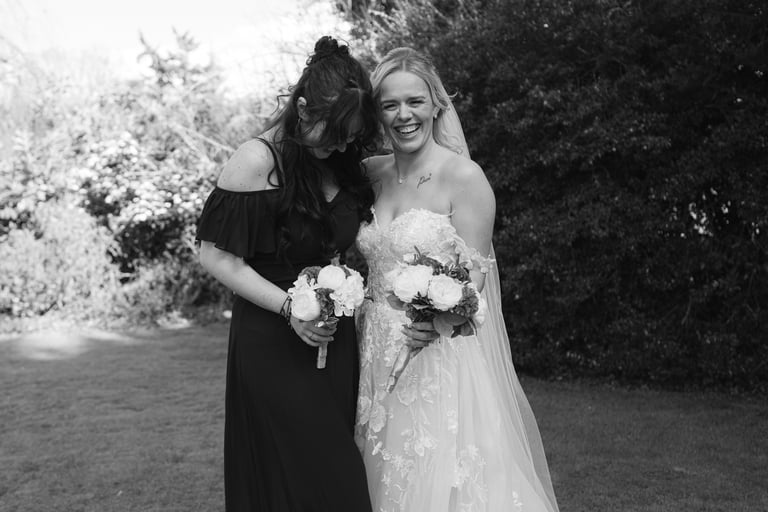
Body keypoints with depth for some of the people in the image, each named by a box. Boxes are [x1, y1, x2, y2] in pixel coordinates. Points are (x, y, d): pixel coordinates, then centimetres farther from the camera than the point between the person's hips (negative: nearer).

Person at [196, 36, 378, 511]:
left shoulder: (343, 165, 4)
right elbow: (216, 256, -13)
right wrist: (289, 306, -18)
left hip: (335, 335, 6)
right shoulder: (258, 161, -15)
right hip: (273, 343, -6)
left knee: (340, 468, 11)